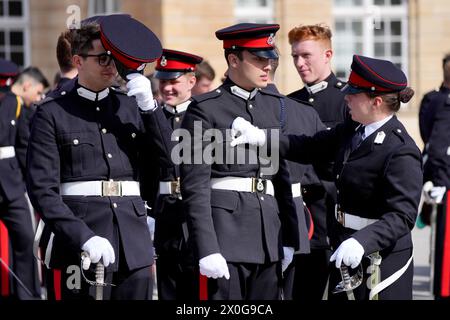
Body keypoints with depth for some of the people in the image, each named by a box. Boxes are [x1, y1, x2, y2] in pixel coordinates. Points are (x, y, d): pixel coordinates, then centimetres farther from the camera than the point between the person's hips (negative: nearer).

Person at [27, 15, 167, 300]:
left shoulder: (131, 107, 13)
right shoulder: (53, 113, -1)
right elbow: (42, 189, -8)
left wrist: (149, 106, -4)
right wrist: (85, 238, -18)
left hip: (133, 243, 4)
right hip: (77, 248, -4)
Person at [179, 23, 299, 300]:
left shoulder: (273, 104, 14)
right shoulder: (206, 109, -4)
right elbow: (194, 186, -8)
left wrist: (289, 239, 13)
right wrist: (207, 250, -15)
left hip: (269, 234, 6)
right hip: (225, 229, -6)